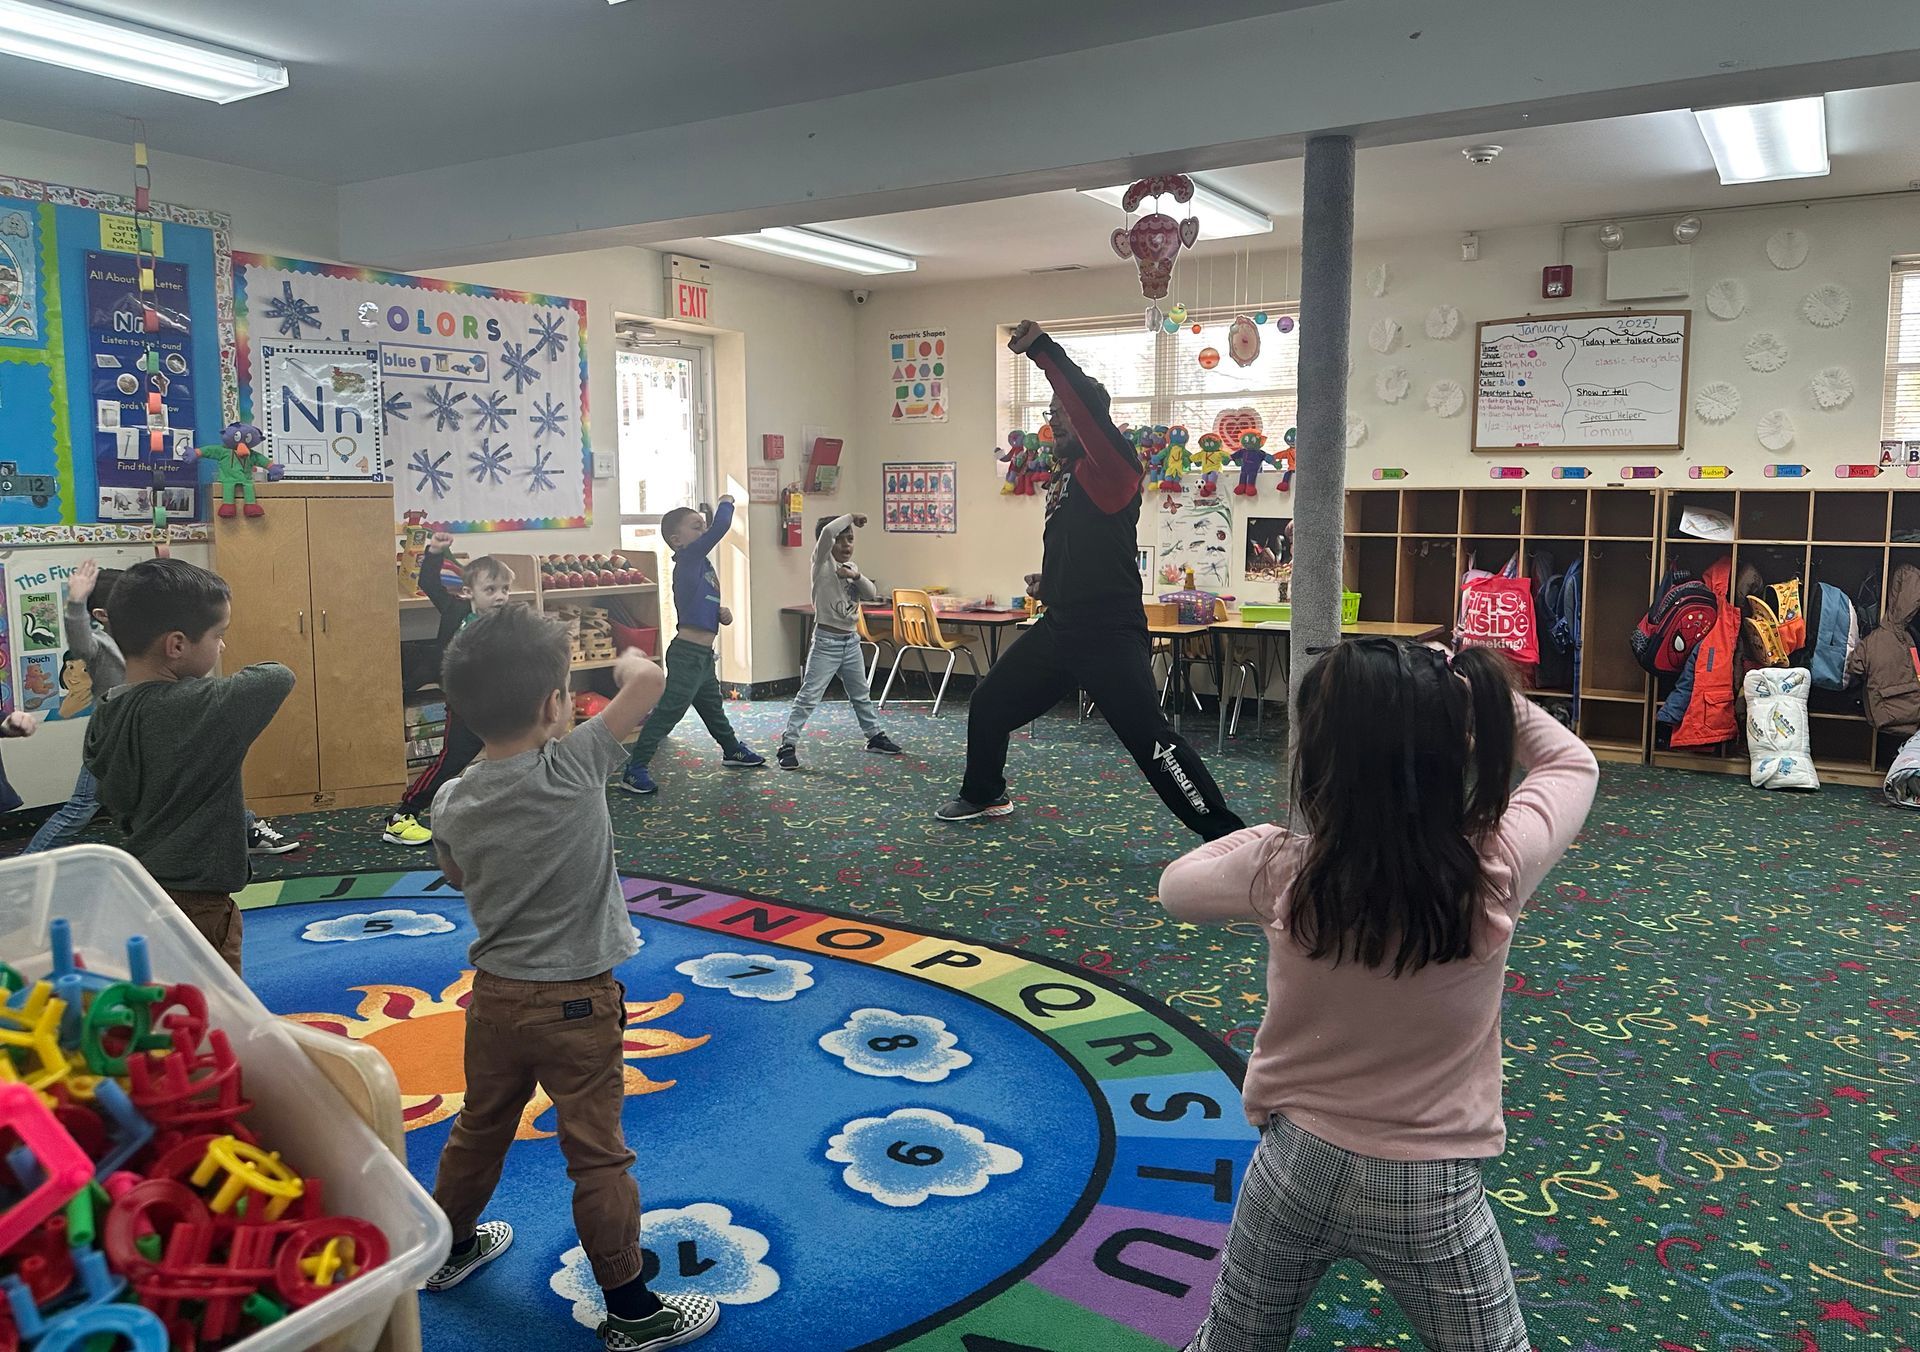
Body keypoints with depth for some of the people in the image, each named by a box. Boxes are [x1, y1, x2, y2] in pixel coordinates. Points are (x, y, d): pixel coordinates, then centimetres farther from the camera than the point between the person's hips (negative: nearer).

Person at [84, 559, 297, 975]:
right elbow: (279, 676, -12)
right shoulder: (204, 706, -24)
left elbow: (113, 799, 11)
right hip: (196, 905, -8)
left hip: (139, 890, 8)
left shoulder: (106, 715, 1)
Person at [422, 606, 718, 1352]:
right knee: (598, 1155, 5)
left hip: (495, 995, 5)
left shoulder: (452, 803, -6)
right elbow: (649, 679, -19)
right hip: (577, 1003, -5)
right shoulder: (571, 767, -23)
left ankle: (450, 1249, 48)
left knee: (479, 1128, 26)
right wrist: (627, 659, 2)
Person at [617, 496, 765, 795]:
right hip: (688, 654, -10)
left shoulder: (701, 562, 13)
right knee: (668, 711, -10)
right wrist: (727, 503, -3)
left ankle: (733, 751, 46)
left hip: (703, 655, 10)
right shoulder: (688, 558, -13)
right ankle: (633, 770, -7)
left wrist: (721, 613, 3)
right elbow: (720, 528, -22)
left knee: (713, 706, 27)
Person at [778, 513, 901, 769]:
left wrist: (856, 576, -12)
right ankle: (788, 744, -4)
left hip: (851, 641, 7)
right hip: (826, 641, -7)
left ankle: (875, 737, 33)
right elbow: (827, 531, -26)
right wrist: (852, 517, -13)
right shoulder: (822, 562, -9)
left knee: (861, 694, 20)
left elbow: (872, 594, 4)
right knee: (809, 695, -8)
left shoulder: (850, 566, 11)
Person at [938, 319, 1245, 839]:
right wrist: (1048, 582, 13)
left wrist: (1041, 348, -30)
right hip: (1059, 628, 10)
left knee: (1151, 740, -14)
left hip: (1111, 636, -9)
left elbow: (1089, 407, -32)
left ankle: (1226, 835, -5)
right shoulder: (1064, 476, 15)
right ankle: (984, 795, 41)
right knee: (988, 704, 19)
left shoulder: (1110, 467, -12)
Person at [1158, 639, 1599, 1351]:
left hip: (1296, 1162, 1)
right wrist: (1477, 692, -5)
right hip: (1427, 1189, -1)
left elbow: (1174, 886, 1)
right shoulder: (1495, 872, -21)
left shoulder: (1284, 872, -21)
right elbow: (1573, 762, 0)